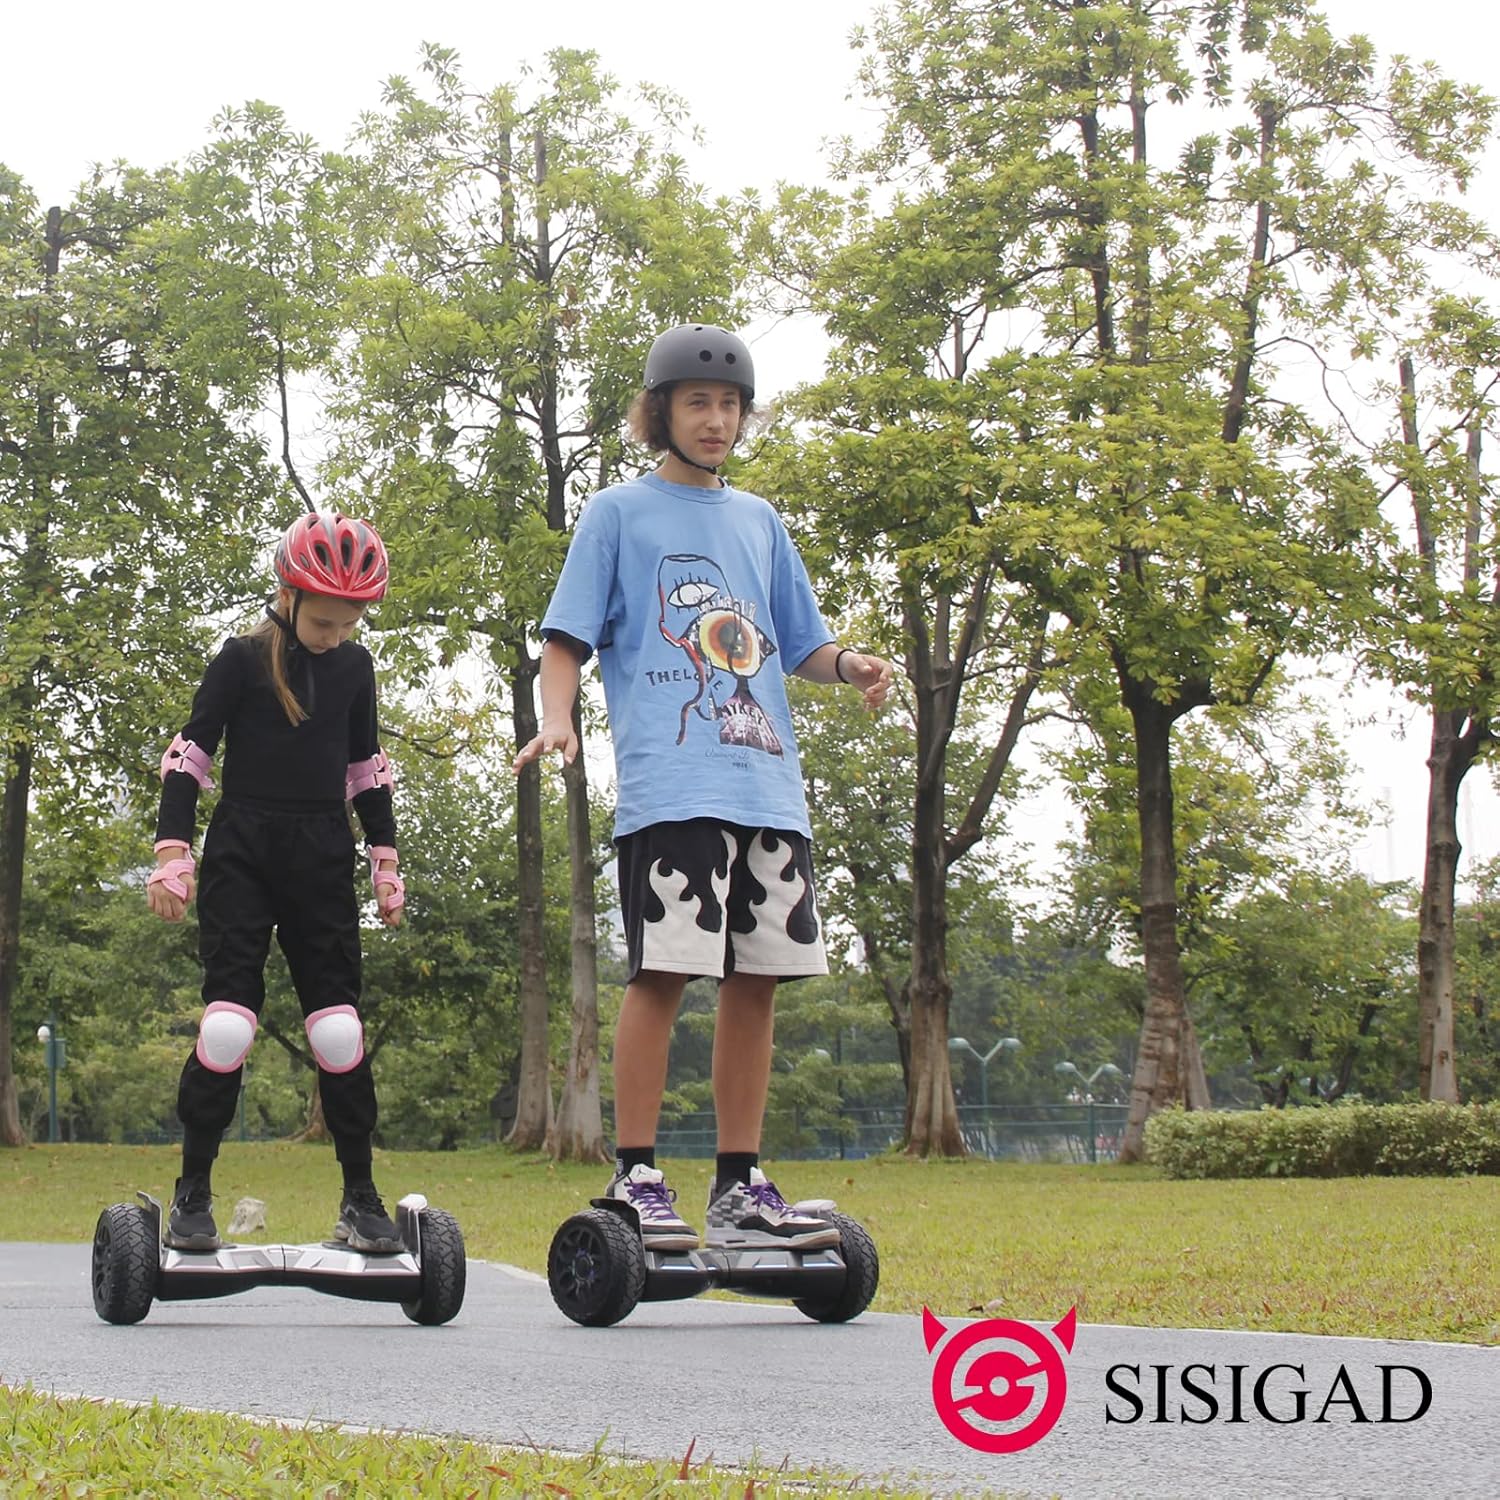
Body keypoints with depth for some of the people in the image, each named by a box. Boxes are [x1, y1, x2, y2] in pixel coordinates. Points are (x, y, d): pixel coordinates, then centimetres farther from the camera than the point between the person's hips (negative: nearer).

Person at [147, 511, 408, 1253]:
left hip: (322, 859, 3)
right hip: (242, 852, -3)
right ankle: (192, 1194, 0)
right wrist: (172, 852, -10)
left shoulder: (355, 668, 8)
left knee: (339, 1022, -1)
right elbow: (189, 754, -3)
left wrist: (386, 861, 15)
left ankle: (360, 1198, 5)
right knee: (228, 1018, -10)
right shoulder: (242, 659, -4)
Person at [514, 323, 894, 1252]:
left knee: (759, 980, 3)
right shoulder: (620, 513, 9)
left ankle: (741, 1187, 9)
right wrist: (558, 717, -14)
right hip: (670, 784, -5)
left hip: (770, 785, 5)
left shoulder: (760, 522, 22)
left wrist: (849, 665, 2)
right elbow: (569, 636, 4)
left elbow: (799, 643, 24)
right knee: (664, 973, -13)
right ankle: (637, 1180, -6)